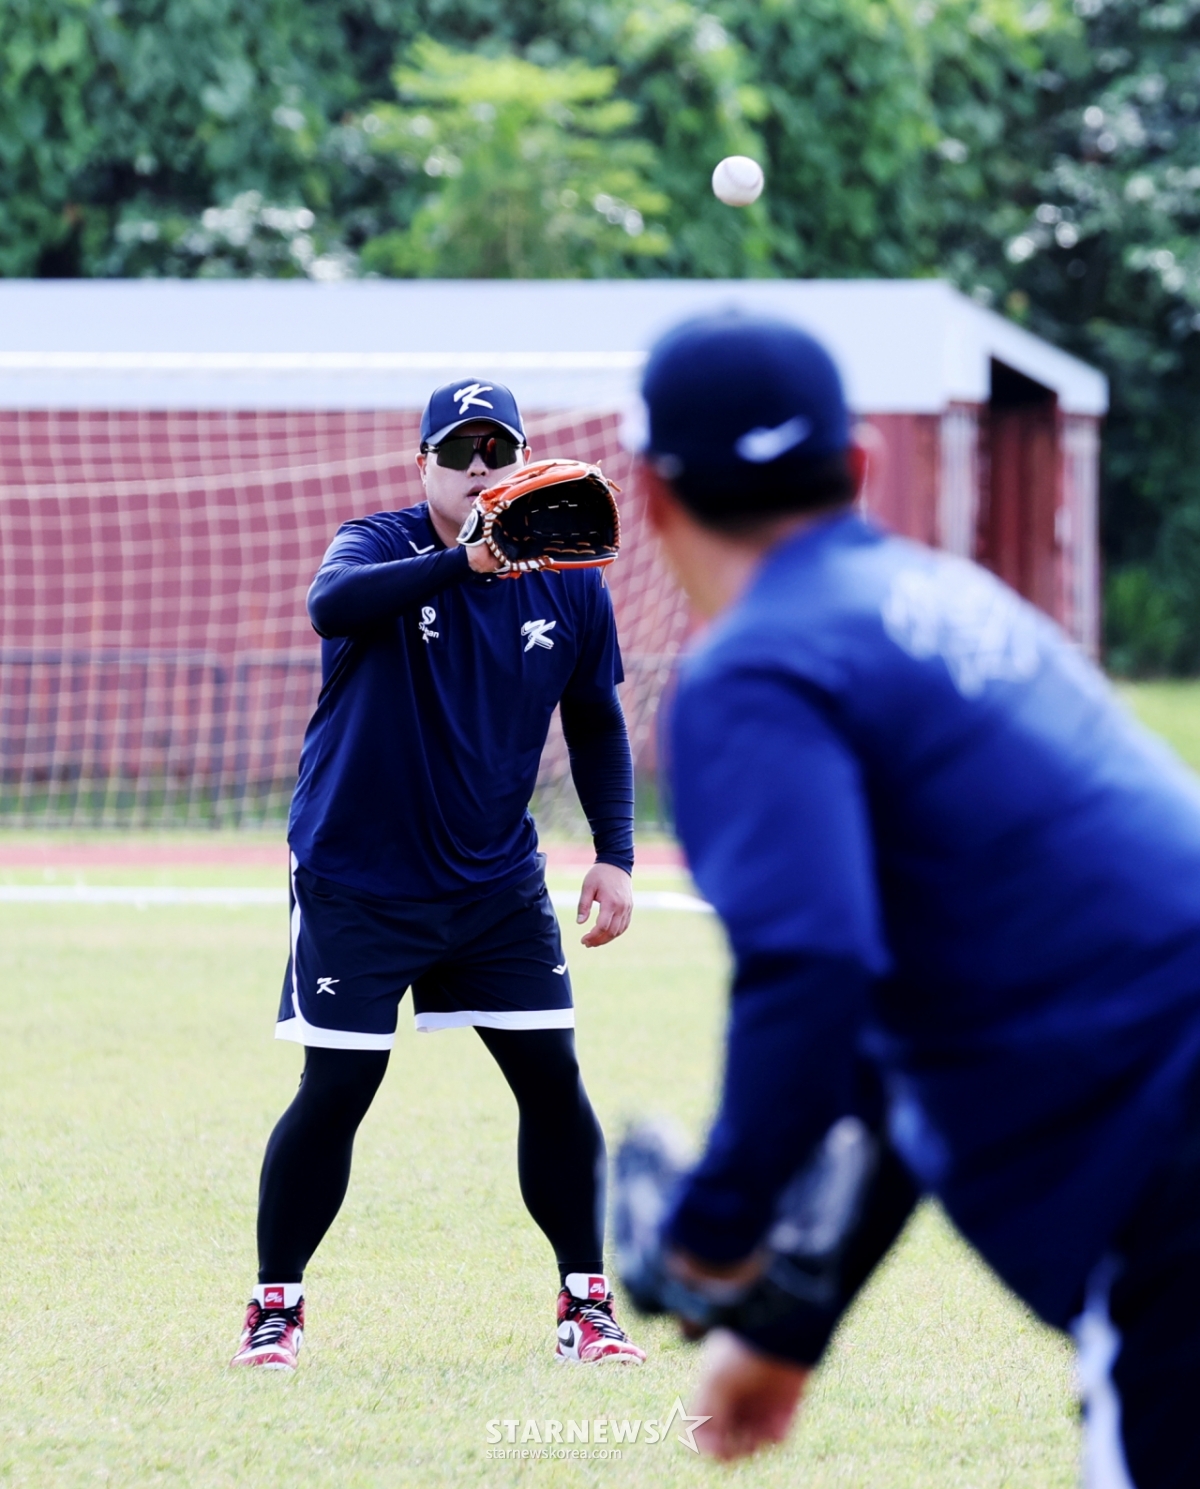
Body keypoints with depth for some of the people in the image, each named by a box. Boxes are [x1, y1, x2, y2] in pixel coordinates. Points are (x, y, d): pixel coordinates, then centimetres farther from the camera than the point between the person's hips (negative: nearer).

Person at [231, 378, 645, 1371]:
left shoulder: (571, 583, -1)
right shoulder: (381, 547, -14)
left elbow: (596, 724, 11)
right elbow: (331, 604, -39)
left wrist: (615, 854, 1)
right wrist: (465, 561, -52)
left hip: (499, 883, 4)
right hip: (357, 880, -4)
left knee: (554, 1079, -1)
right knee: (336, 1091, -6)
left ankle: (586, 1304, 11)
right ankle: (277, 1307, 8)